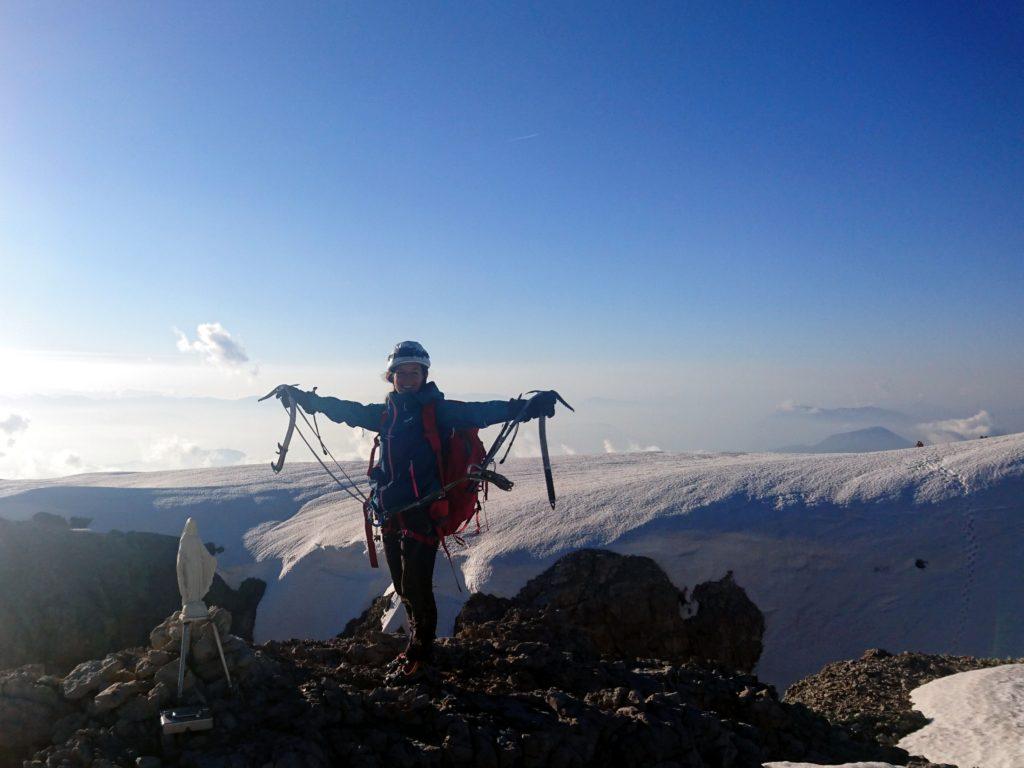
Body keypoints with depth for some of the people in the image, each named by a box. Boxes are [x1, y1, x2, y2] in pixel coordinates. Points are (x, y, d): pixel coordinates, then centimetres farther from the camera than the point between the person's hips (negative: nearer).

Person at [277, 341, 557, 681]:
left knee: (416, 587, -2)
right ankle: (419, 644, 33)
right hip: (390, 511, 6)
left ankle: (419, 655, 17)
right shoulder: (385, 412, 10)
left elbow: (477, 413, -21)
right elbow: (346, 410, 21)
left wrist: (524, 407, -37)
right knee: (403, 586, 14)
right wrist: (304, 398, 26)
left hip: (422, 511, -6)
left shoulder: (437, 410, -7)